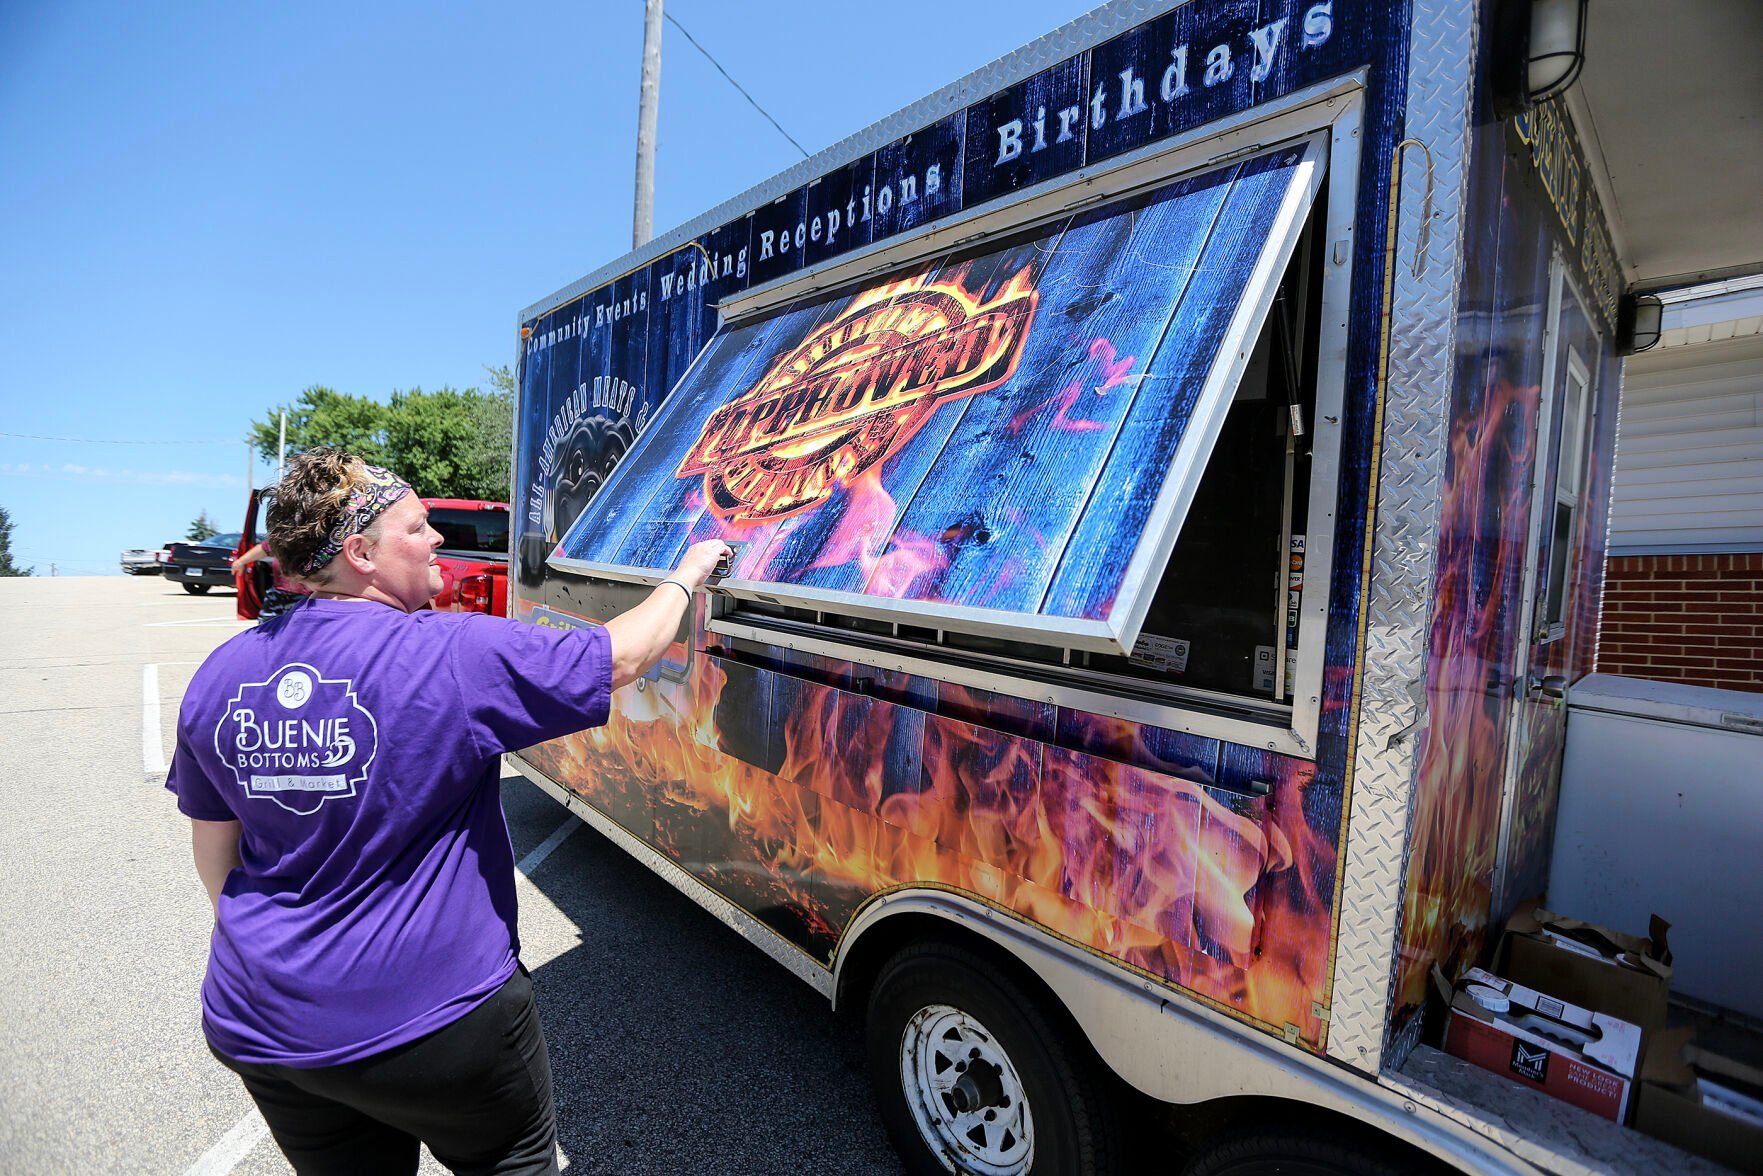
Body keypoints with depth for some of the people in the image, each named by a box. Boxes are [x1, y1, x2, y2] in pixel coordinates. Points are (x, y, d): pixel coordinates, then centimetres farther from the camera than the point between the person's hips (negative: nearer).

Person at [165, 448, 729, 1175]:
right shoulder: (457, 656, -23)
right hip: (431, 1022, -6)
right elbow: (622, 658, -16)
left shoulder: (220, 676, -1)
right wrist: (686, 576, 1)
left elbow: (213, 847, 8)